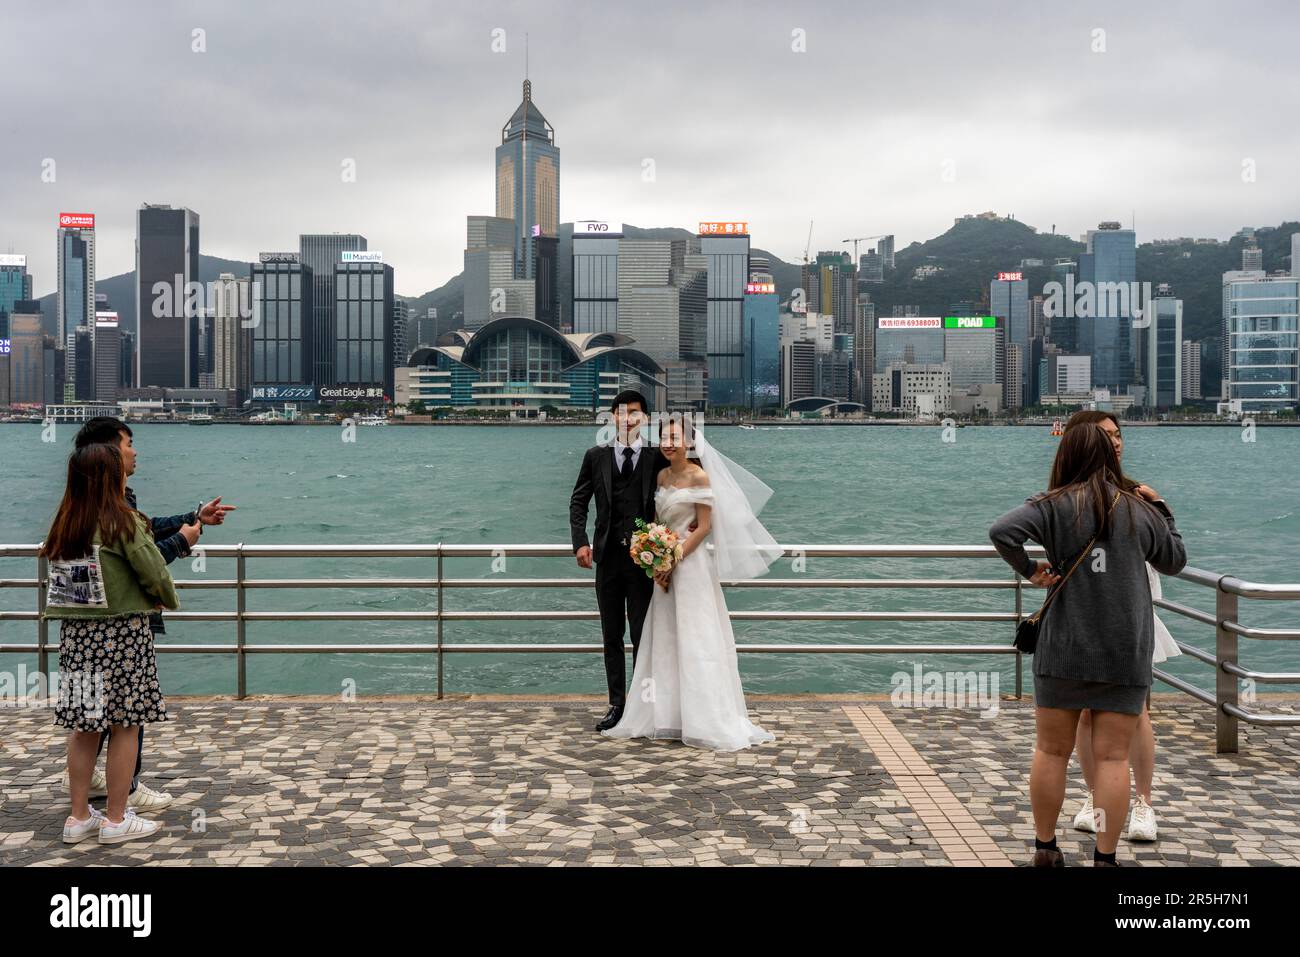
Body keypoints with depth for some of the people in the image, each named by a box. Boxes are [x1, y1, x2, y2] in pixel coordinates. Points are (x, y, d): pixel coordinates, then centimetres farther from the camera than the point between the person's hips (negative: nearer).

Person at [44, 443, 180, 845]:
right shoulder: (123, 521, -12)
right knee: (125, 725, 4)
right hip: (121, 632, -6)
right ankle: (116, 819, 11)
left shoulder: (63, 523, 5)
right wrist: (169, 600, 10)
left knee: (84, 725, 13)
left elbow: (59, 573, 9)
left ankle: (79, 817, 20)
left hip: (75, 631, 6)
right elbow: (154, 573, -10)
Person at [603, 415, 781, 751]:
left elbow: (704, 527, -13)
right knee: (665, 641, 9)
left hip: (691, 563, -7)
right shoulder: (662, 476, 10)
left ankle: (705, 720, 4)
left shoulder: (699, 477, -10)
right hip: (666, 565, 7)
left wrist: (674, 560, -15)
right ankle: (668, 716, 17)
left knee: (695, 641, -4)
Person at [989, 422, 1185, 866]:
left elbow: (1002, 531, -22)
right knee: (1112, 757, 5)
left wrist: (1029, 570, -8)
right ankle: (1105, 858, 6)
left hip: (1064, 650, -1)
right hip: (1125, 654, 1)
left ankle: (1045, 848, 20)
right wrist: (1161, 510, 27)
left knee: (1052, 751, 11)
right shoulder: (1140, 509, 3)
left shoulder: (1054, 505, -5)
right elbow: (1174, 561, 18)